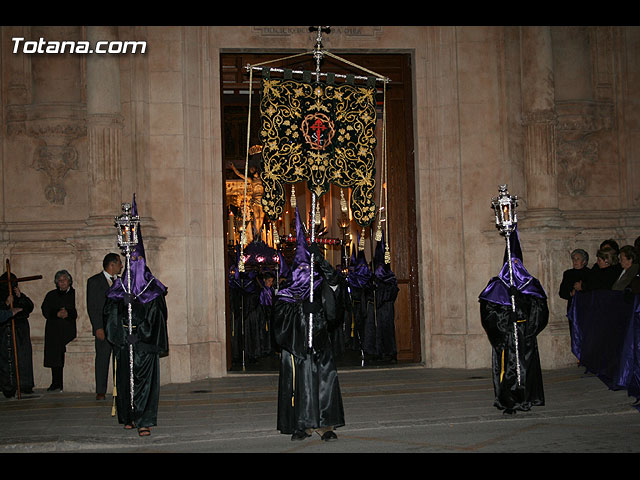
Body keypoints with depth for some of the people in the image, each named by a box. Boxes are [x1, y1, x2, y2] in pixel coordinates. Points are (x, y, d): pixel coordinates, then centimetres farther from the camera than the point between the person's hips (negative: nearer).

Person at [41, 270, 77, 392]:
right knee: (55, 357, 0)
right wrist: (57, 314, -10)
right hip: (54, 330, 3)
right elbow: (45, 311, 6)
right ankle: (56, 383, 7)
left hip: (70, 330, -3)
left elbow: (78, 312, 0)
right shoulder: (51, 295, 17)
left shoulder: (75, 294, 8)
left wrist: (68, 313, -16)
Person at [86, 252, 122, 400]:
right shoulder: (94, 281, 1)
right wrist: (98, 328, -13)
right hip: (103, 328, -4)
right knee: (102, 359, 0)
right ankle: (100, 392, 6)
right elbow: (91, 307, -4)